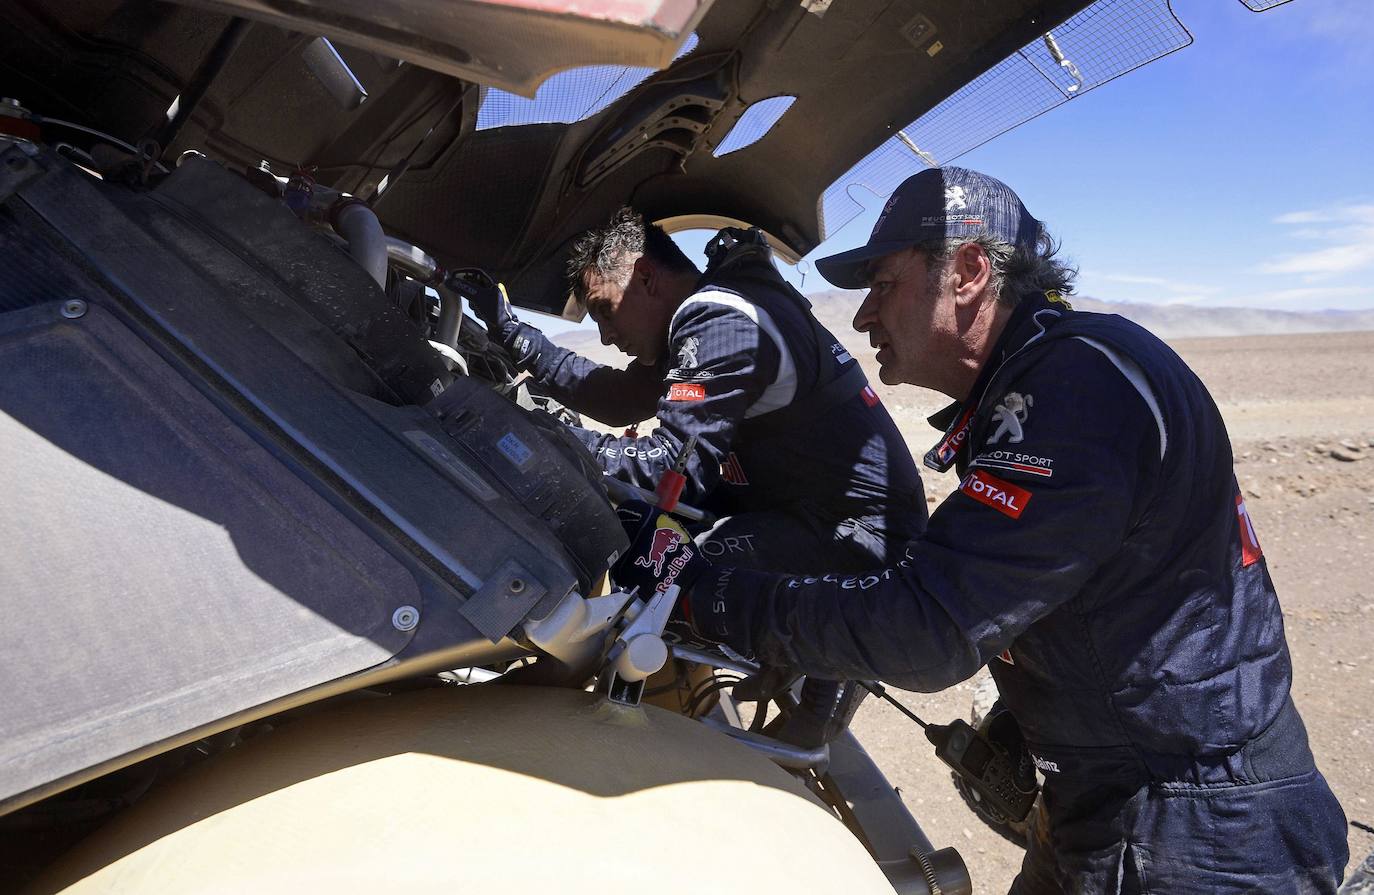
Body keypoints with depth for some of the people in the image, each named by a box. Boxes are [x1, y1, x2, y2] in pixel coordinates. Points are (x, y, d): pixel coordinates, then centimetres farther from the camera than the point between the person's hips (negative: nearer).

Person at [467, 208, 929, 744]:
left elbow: (675, 463, -24)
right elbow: (618, 399, 14)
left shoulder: (723, 321, -20)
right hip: (800, 504, 10)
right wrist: (508, 331, 11)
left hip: (858, 536, -10)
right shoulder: (708, 314, 12)